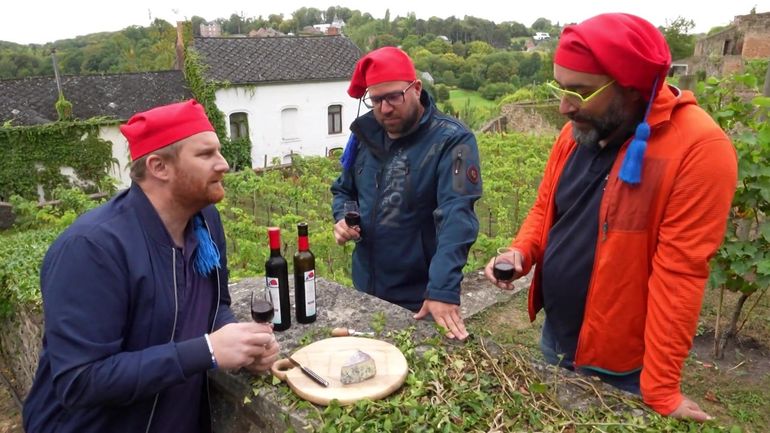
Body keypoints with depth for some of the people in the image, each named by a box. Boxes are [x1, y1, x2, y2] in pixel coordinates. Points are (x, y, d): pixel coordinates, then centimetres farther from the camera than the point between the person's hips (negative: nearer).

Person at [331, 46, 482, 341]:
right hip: (365, 289, 6)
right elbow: (343, 190, 15)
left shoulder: (452, 140, -17)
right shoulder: (365, 134, 2)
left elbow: (456, 217, -27)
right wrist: (343, 218, -7)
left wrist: (443, 290, -37)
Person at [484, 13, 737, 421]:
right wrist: (521, 252, -11)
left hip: (617, 366, -6)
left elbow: (678, 275, -24)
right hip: (553, 339, 6)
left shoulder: (699, 148, -23)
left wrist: (660, 388, -20)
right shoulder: (578, 130, -3)